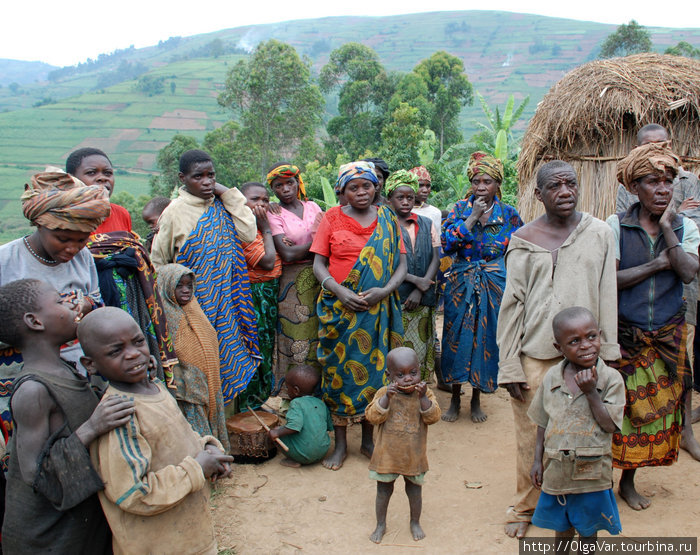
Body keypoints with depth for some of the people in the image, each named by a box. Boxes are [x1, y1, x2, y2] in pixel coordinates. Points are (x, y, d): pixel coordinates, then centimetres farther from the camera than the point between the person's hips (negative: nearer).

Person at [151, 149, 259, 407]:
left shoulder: (222, 206, 6)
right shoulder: (175, 211, -7)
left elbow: (248, 234, -9)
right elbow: (158, 263, 0)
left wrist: (229, 195, -7)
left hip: (226, 299, 5)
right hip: (195, 303, -4)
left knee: (227, 359, 9)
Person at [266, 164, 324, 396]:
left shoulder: (313, 207, 11)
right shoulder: (274, 214, -2)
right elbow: (287, 254, -13)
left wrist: (299, 246, -9)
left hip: (320, 279, 4)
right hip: (293, 283, -4)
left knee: (320, 335, 5)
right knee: (296, 337, -2)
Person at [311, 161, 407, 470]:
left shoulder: (387, 219, 7)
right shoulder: (333, 218, 3)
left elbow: (401, 264, 5)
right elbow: (319, 264, 0)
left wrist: (385, 290, -13)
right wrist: (341, 292, -15)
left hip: (377, 308, 1)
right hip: (339, 307, -1)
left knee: (373, 368, 6)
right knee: (339, 370, 2)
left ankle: (368, 439, 22)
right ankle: (340, 443, 16)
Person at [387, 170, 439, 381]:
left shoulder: (427, 225, 14)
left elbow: (436, 258, 5)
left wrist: (419, 291, -8)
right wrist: (416, 280, -14)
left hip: (422, 301, 4)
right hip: (394, 299, -3)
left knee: (420, 349, 6)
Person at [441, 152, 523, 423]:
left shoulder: (509, 215, 1)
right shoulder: (460, 209, 0)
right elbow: (447, 244, -13)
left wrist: (501, 267, -7)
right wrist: (473, 217, -16)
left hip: (494, 287, 0)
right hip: (460, 286, 0)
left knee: (485, 338, 5)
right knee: (458, 337, 3)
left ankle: (476, 399, 23)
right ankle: (455, 399, 19)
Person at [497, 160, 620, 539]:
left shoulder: (599, 234, 3)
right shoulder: (523, 240, 1)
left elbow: (607, 298, 5)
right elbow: (512, 304, 0)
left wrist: (607, 355, 4)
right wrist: (508, 365, -3)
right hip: (534, 356, -1)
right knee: (531, 437, 7)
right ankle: (525, 507, 28)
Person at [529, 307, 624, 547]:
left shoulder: (611, 378, -12)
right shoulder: (551, 378, -3)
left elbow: (609, 425, -18)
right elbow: (543, 423, 5)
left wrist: (591, 392, -25)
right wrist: (538, 460, 5)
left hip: (592, 470, -2)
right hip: (557, 469, 3)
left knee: (588, 527, 17)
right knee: (562, 525, 22)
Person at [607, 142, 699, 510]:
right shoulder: (616, 226, -6)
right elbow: (610, 280, -14)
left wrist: (667, 227, -15)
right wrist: (658, 264, -13)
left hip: (668, 334, 3)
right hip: (624, 334, -3)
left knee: (654, 404, 10)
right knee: (622, 405, 2)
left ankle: (628, 481, 27)